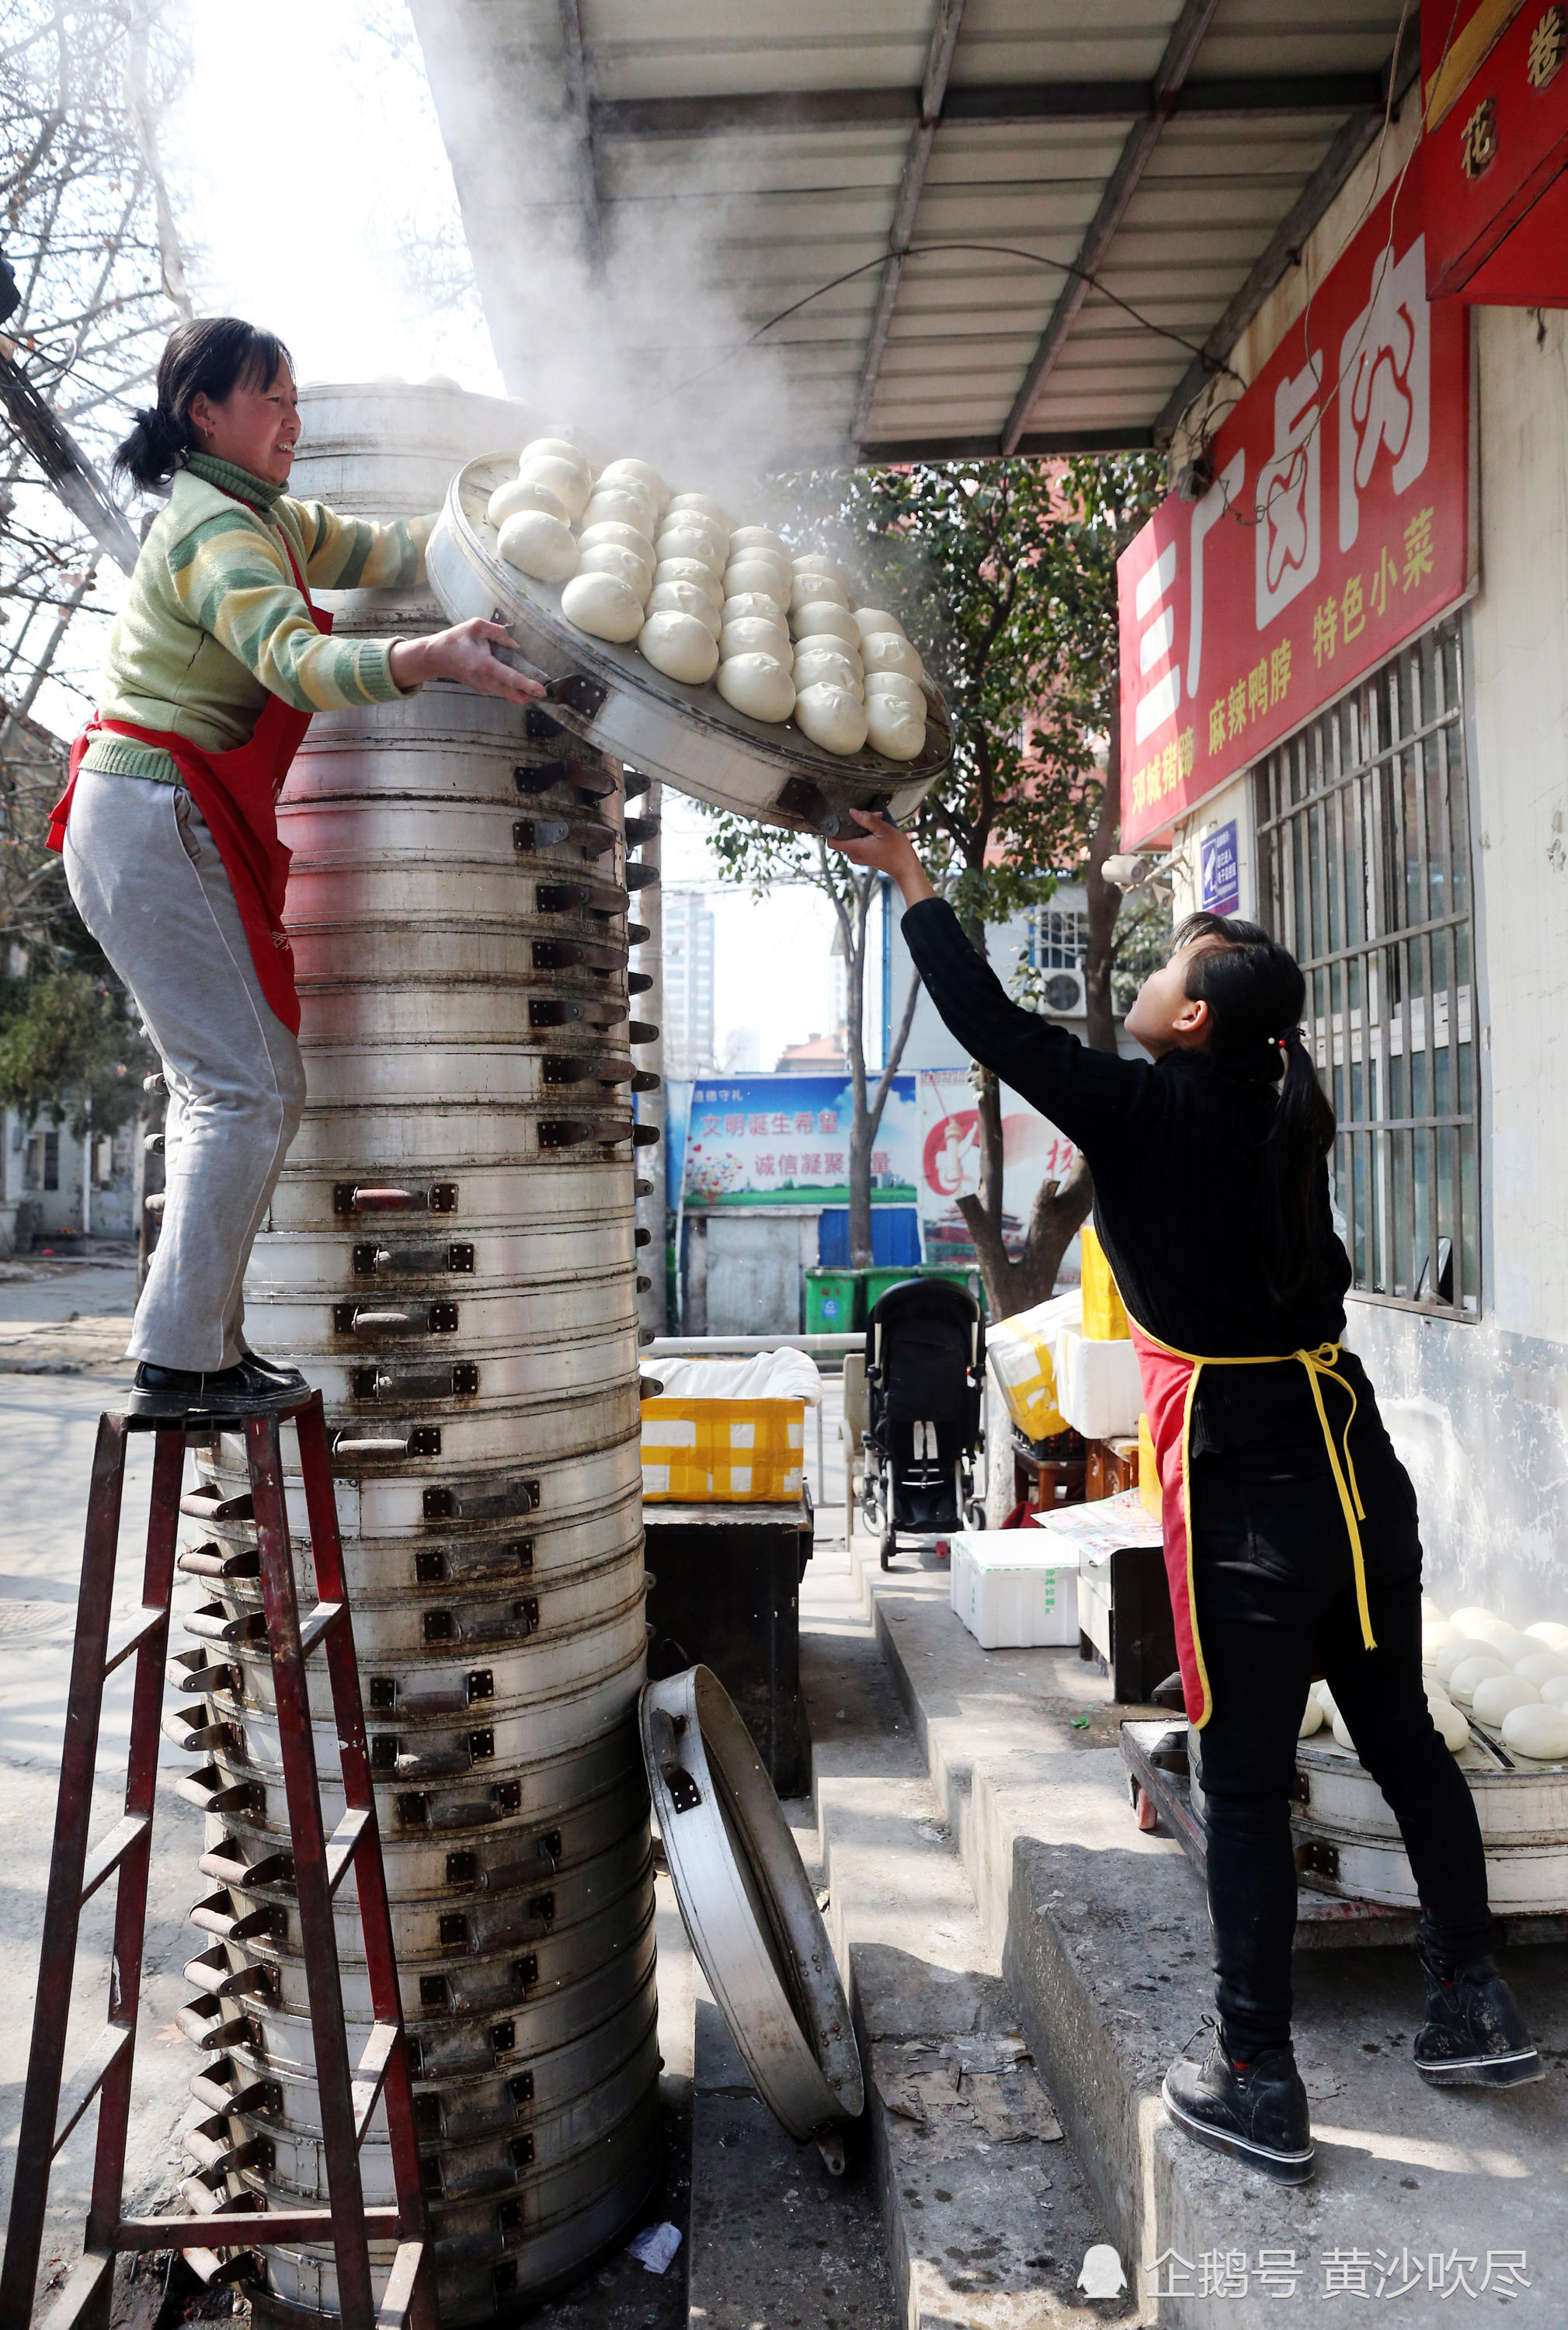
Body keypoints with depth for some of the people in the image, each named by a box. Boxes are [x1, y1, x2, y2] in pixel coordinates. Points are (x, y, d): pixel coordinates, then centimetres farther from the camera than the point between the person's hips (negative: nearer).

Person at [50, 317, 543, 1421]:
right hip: (156, 820, -10)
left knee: (231, 1085, 11)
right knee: (250, 1088, -11)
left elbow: (385, 550, 22)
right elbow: (296, 659, -31)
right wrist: (425, 657, -47)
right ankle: (179, 1362, -7)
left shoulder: (266, 519, 18)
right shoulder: (216, 530, -13)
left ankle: (205, 1341, 15)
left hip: (157, 826, 10)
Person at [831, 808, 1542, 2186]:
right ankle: (1477, 2006, 32)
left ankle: (1258, 2084, 16)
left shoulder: (1144, 1108, -11)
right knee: (1401, 1734, 18)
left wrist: (910, 876, 3)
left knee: (1247, 1783, 4)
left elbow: (991, 1024, -6)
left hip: (1247, 1481, -7)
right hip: (1353, 1452, 7)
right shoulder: (1284, 1110, 4)